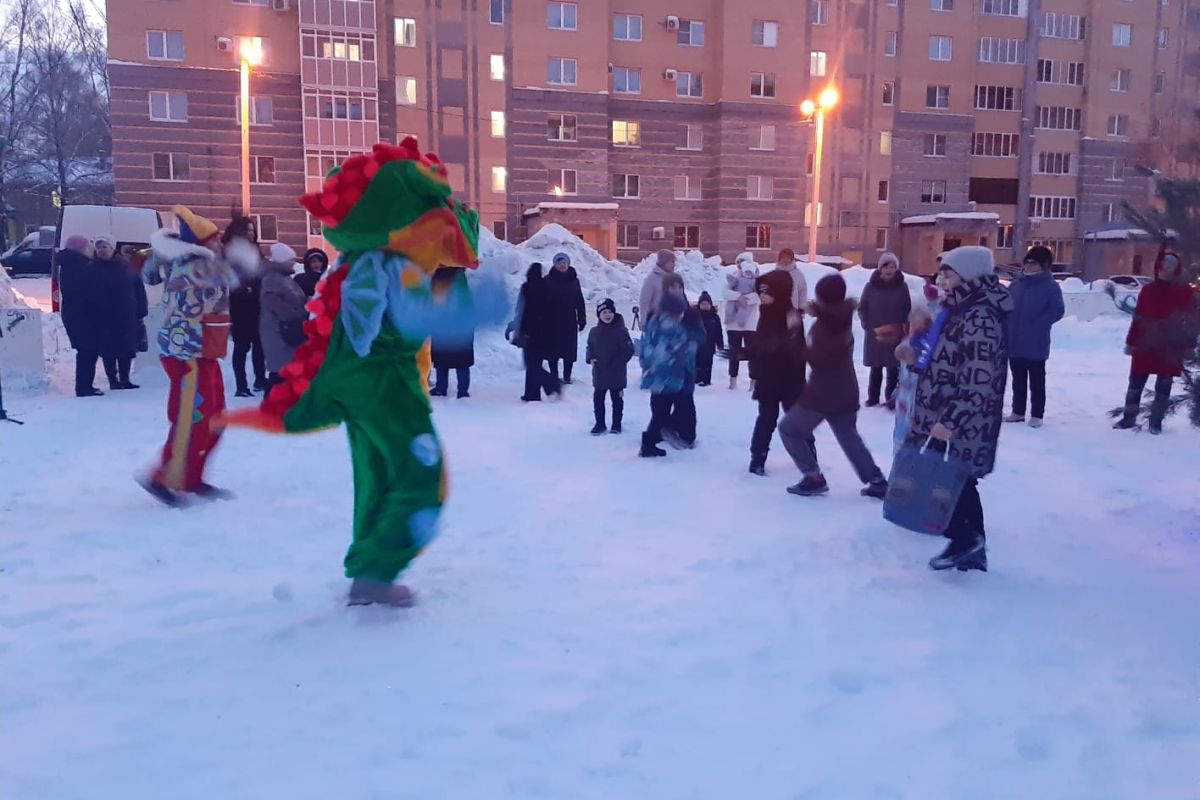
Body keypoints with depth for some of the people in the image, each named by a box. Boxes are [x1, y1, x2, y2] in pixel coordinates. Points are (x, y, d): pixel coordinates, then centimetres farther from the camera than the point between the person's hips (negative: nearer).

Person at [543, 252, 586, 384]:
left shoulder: (574, 280, 5)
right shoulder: (548, 280, -2)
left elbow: (580, 302, 7)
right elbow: (543, 301, -3)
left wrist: (582, 320, 4)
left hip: (569, 321, 2)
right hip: (553, 322, -1)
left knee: (570, 349, 3)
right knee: (553, 349, 3)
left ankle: (567, 376, 12)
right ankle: (554, 375, 14)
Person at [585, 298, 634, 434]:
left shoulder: (621, 331, -11)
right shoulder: (594, 332, 2)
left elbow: (629, 350, -10)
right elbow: (590, 347, 15)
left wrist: (617, 363, -16)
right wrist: (590, 358, -4)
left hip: (616, 374, -4)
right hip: (599, 373, 4)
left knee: (617, 399, 9)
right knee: (598, 399, 10)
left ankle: (616, 424, 21)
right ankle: (599, 424, 23)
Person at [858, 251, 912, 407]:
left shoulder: (902, 286, -2)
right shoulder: (871, 286, -4)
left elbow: (907, 310, 3)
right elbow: (862, 308, 2)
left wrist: (901, 327, -7)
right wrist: (868, 326, -9)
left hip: (895, 335, 0)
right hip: (874, 334, 0)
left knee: (893, 368, 1)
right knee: (875, 368, 9)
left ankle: (891, 398, 10)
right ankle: (873, 397, 19)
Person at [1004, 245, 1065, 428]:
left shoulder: (1050, 286, -6)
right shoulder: (1018, 284, 11)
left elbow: (1058, 311, -16)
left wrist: (1037, 324, -18)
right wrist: (1008, 325, 1)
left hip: (1035, 344, -6)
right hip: (1014, 342, 6)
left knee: (1036, 381, 3)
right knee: (1018, 379, 14)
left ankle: (1037, 415, 10)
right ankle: (1018, 411, 24)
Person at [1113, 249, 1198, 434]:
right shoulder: (1148, 290, 5)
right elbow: (1138, 318, 7)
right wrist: (1131, 341, 6)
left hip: (1170, 348, -2)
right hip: (1145, 345, 2)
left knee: (1163, 386, 5)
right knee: (1135, 383, 6)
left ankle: (1156, 421, 14)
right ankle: (1129, 417, 18)